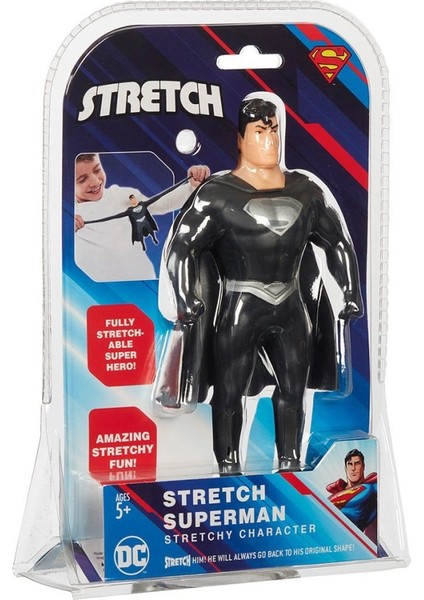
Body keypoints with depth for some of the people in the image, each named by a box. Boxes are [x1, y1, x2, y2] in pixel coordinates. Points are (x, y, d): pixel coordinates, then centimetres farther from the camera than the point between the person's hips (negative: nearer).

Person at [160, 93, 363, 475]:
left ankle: (290, 465, 24)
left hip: (292, 310, 5)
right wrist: (186, 304, -17)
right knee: (230, 391, 2)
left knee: (293, 389, 10)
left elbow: (339, 243, 16)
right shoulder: (220, 194, -6)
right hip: (238, 311, -4)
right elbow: (180, 247, -8)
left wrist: (352, 295, 10)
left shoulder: (304, 190, 8)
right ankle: (229, 469, 14)